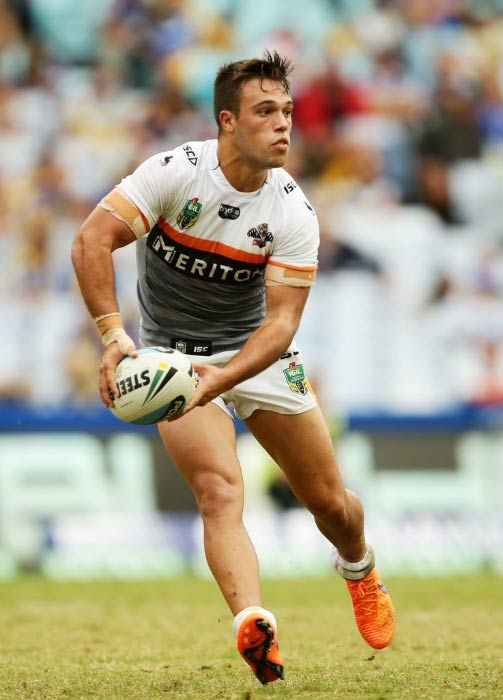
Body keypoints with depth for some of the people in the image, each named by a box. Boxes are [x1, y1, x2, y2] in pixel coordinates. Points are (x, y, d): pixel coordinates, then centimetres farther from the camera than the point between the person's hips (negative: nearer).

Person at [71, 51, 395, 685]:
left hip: (256, 350, 3)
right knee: (220, 493, -26)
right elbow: (91, 241, -27)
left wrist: (220, 380, -34)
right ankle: (252, 623, -43)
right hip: (175, 354, -3)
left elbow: (282, 319, -18)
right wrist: (112, 332, -40)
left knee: (329, 502, 8)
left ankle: (357, 567, 42)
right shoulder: (176, 172, -20)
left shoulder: (294, 214, -13)